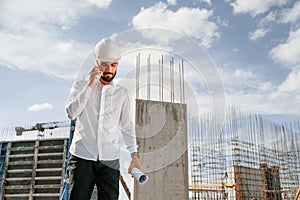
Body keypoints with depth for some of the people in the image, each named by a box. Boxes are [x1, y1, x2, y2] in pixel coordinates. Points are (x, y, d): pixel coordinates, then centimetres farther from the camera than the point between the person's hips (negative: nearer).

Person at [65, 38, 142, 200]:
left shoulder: (122, 93, 12)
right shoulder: (81, 86, 8)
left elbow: (126, 126, 13)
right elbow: (71, 113, -7)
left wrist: (134, 154, 4)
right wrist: (90, 84, -10)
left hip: (110, 159, 1)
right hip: (82, 156, -1)